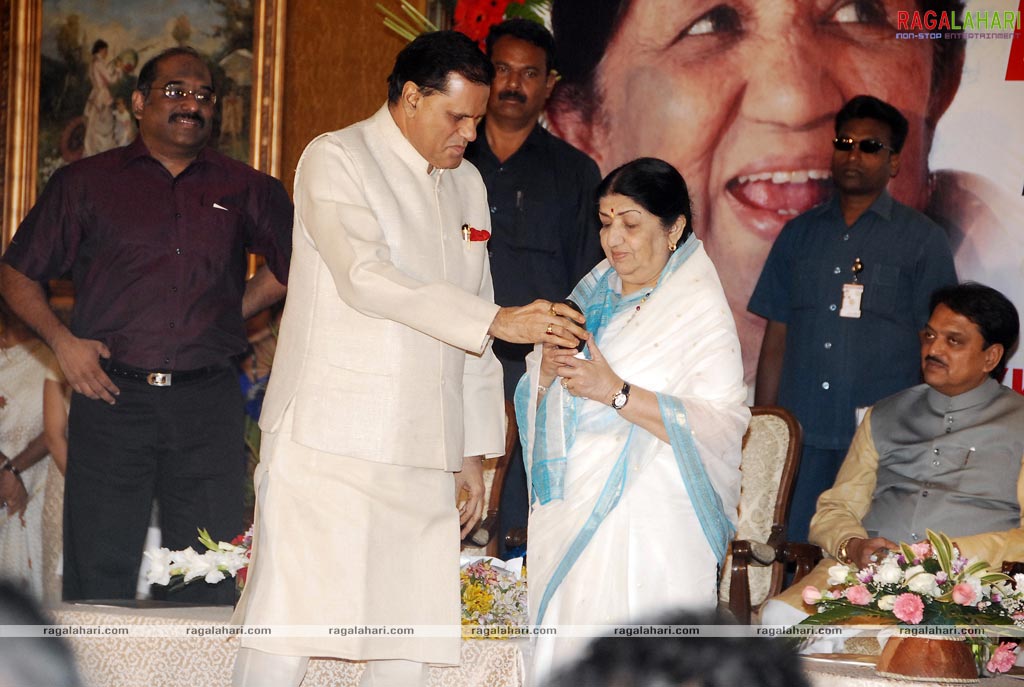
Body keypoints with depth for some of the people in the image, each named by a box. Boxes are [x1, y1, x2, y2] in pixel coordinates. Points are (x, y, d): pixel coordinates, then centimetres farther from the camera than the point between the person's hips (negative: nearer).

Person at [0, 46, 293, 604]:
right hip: (112, 396, -1)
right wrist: (62, 341, -3)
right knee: (99, 572, -2)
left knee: (213, 578, 0)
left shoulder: (244, 190, 11)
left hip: (207, 405, 1)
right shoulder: (86, 183, 9)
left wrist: (234, 312, 13)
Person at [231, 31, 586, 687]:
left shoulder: (467, 184, 19)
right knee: (287, 627, -8)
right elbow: (366, 277, -17)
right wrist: (497, 320, -21)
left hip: (422, 459, 6)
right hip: (327, 439, -6)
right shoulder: (336, 159, -2)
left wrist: (474, 451, 18)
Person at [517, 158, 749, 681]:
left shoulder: (699, 309, -6)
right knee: (564, 651, 5)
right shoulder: (592, 294, 14)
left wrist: (614, 391, -21)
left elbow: (723, 423, -18)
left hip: (647, 526, -6)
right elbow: (534, 403, 15)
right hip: (568, 515, 6)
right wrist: (546, 371, -8)